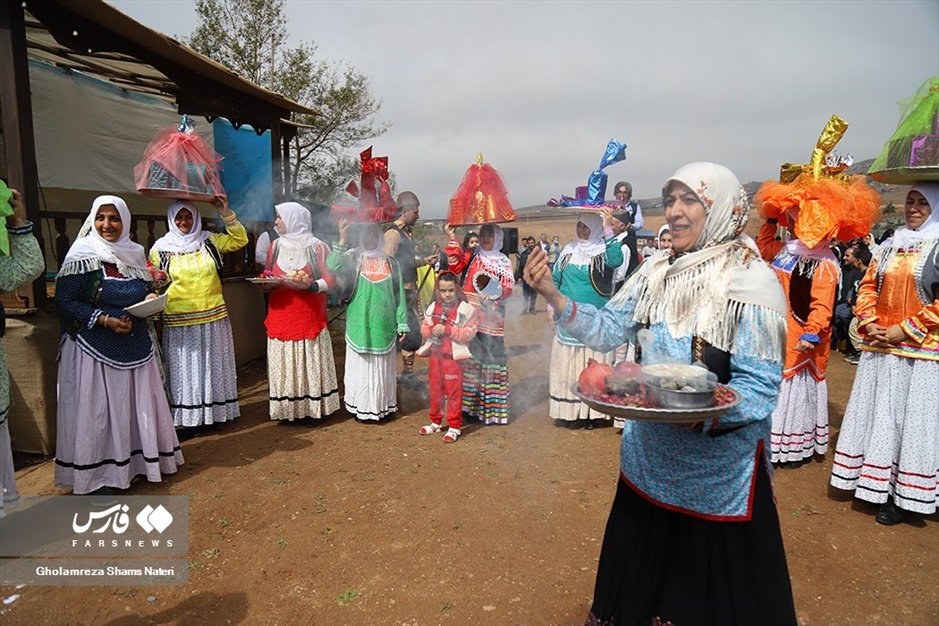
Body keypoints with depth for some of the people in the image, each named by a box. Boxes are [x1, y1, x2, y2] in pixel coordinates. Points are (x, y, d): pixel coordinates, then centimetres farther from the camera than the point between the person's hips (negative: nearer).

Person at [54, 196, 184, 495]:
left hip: (135, 346, 6)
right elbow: (64, 301, -12)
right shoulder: (82, 255, -10)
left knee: (137, 406, 13)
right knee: (96, 410, 2)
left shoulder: (134, 253, 7)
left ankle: (136, 459, 27)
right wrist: (104, 319, -22)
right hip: (95, 347, -6)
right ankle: (95, 475, 12)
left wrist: (152, 297, -5)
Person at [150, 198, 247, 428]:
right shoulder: (161, 248, 3)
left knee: (213, 366, 9)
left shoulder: (209, 241, 8)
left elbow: (239, 239, 7)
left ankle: (214, 412, 20)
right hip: (179, 322, -2)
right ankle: (187, 417, 11)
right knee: (184, 370, 3)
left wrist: (226, 213, -4)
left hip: (214, 318, 2)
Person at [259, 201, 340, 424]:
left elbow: (330, 280, -5)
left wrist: (309, 285, -21)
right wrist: (266, 282, -7)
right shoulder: (276, 246, 10)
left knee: (309, 362, 1)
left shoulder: (317, 247, -4)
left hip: (309, 316, -4)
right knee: (284, 363, 6)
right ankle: (287, 409, 16)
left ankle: (311, 409, 12)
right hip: (281, 316, 4)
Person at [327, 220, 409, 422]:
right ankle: (361, 407, 16)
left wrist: (402, 322, 3)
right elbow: (332, 266, -20)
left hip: (383, 324, 2)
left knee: (382, 367, 10)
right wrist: (342, 240, -25)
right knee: (360, 365, 5)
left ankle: (382, 406, 22)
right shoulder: (353, 258, 0)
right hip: (359, 324, -2)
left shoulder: (390, 261, 6)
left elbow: (399, 295, 7)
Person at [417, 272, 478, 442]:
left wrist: (447, 330, -21)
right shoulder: (433, 307, 5)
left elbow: (469, 332, -16)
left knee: (454, 392, 1)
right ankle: (435, 421, 32)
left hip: (453, 356, -5)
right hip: (435, 354, 5)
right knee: (435, 390, 16)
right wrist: (432, 330, -13)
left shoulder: (465, 309, -10)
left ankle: (454, 426, 12)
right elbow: (423, 329, 10)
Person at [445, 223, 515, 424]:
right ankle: (470, 404, 13)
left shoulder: (504, 262, 10)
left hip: (492, 319, -1)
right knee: (469, 357, 3)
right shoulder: (471, 256, 12)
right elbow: (455, 266, -5)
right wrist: (452, 239, -12)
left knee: (492, 358, -3)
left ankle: (492, 406, 5)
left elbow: (508, 287, 1)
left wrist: (495, 294, -19)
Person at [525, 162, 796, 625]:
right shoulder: (658, 271, -1)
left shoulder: (751, 281, -17)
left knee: (709, 588, 15)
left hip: (719, 463, -5)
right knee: (640, 569, 25)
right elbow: (608, 329, -2)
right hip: (651, 455, 5)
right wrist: (553, 296, -15)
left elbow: (761, 388, -18)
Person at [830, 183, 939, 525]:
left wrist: (906, 331, -14)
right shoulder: (889, 245, 13)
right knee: (875, 415, 11)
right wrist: (868, 323, -2)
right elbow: (867, 286, 13)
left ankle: (903, 495, 12)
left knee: (911, 420, 1)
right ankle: (873, 483, 24)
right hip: (879, 349, 5)